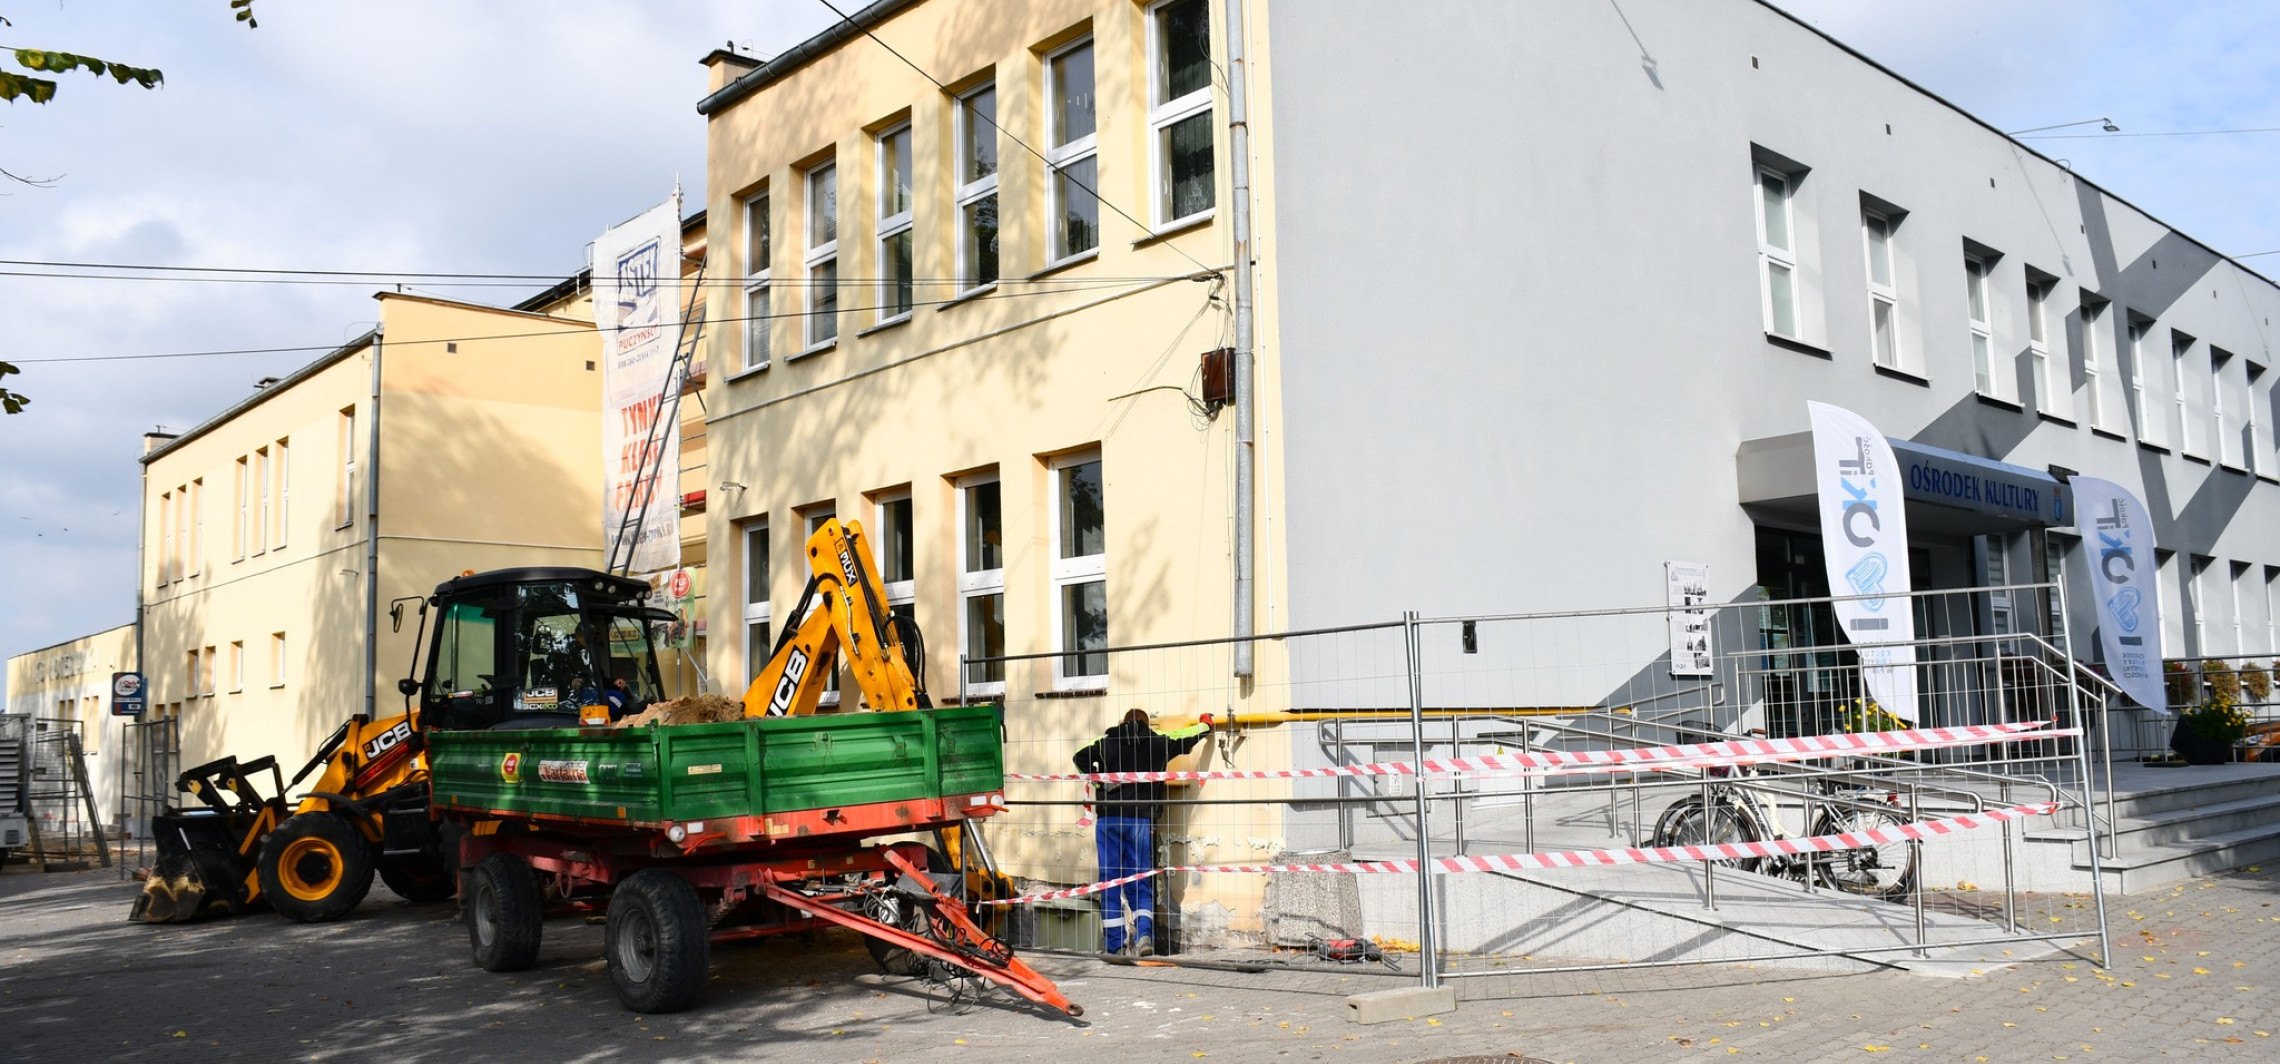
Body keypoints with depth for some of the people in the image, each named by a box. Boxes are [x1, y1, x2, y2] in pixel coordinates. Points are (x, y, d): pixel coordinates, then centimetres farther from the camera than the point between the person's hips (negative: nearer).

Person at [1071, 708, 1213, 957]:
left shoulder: (1106, 743, 9)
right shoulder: (1158, 743, 7)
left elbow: (1080, 758, 9)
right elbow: (1188, 737, 19)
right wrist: (1205, 723, 38)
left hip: (1109, 819, 1)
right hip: (1141, 819, -1)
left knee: (1110, 881, 5)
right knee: (1140, 881, 6)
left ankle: (1114, 944, 4)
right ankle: (1144, 933, -15)